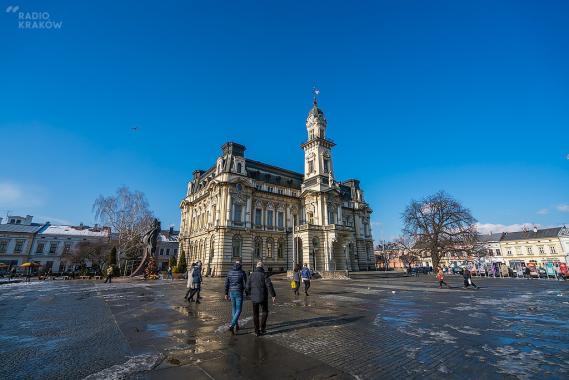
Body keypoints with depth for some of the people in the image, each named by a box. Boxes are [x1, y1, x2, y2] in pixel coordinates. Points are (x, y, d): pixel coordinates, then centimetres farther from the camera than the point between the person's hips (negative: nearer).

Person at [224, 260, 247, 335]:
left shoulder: (230, 272, 3)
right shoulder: (242, 272, -11)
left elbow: (226, 284, 3)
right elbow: (245, 284, -9)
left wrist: (226, 294, 11)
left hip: (231, 292, 5)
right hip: (239, 293, -5)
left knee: (234, 309, 21)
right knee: (238, 310, 2)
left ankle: (236, 325, 29)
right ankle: (231, 326, -15)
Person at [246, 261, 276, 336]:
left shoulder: (251, 275, 2)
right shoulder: (264, 275, -9)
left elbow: (247, 287, 3)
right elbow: (269, 286, -17)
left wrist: (248, 293, 23)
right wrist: (273, 296, -13)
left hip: (254, 298, 3)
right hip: (263, 298, -3)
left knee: (255, 314, 14)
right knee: (265, 312, 17)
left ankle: (257, 331, 17)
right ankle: (262, 328, 10)